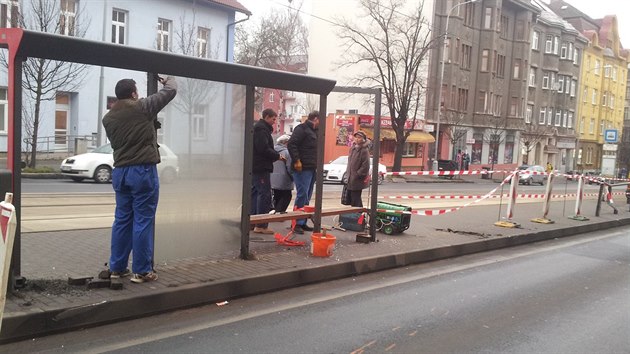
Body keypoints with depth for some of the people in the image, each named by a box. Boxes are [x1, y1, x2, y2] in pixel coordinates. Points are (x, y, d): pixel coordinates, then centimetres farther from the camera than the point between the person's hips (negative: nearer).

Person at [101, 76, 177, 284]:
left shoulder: (108, 118, 9)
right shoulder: (142, 108, -6)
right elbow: (171, 91, 1)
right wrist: (168, 79, 24)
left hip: (120, 171, 6)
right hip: (143, 170, -6)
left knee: (122, 220, 13)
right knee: (143, 221, -2)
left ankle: (116, 267, 19)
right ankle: (141, 271, 2)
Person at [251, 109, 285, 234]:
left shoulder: (259, 128, 20)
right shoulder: (261, 129, -13)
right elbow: (263, 149, -22)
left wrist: (276, 155, 9)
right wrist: (277, 156, -10)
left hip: (256, 167, 11)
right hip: (261, 167, -11)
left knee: (255, 193, 14)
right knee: (264, 194, -9)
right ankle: (261, 225, -8)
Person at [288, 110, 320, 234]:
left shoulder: (314, 131, 21)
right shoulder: (302, 129, -8)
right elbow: (291, 144, -18)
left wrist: (317, 164, 16)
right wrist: (296, 160, -22)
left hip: (311, 169, 10)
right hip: (303, 168, -10)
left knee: (307, 196, 10)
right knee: (302, 195, -12)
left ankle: (303, 223, 16)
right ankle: (297, 224, -8)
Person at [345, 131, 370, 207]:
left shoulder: (364, 150, -13)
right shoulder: (352, 148, 12)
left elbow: (365, 166, -17)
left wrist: (357, 175, -16)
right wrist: (347, 172, 12)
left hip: (358, 180, -8)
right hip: (350, 180, 8)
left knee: (355, 200, -4)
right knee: (351, 199, 13)